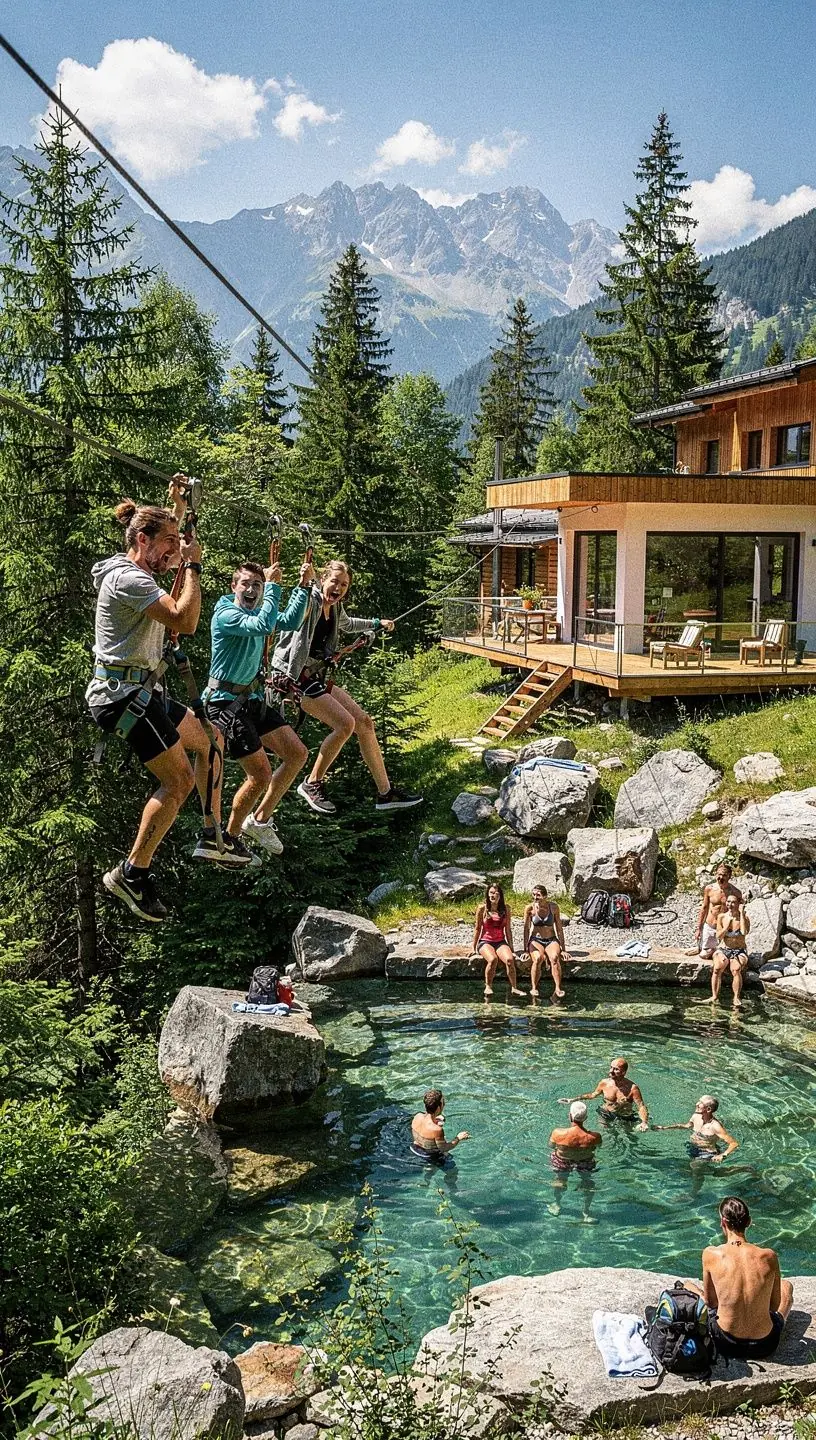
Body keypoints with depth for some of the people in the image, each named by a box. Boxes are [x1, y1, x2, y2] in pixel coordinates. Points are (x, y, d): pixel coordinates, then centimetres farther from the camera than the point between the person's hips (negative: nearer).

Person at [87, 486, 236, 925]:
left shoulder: (136, 570, 14)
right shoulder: (128, 578, -19)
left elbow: (167, 543, 36)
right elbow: (185, 621, -28)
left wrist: (176, 507, 24)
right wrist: (193, 565, -17)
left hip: (142, 690, 11)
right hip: (123, 692, -11)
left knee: (209, 741, 19)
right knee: (179, 780, -14)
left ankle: (211, 840, 24)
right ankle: (132, 874, -6)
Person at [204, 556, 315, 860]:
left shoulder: (256, 612, 11)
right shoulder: (226, 614, -15)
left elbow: (290, 622, 3)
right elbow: (264, 626, -31)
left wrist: (303, 586, -5)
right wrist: (273, 585, -26)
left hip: (254, 699, 9)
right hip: (227, 702, -9)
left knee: (297, 754, 7)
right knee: (261, 775, -11)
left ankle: (260, 820, 18)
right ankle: (232, 836, 11)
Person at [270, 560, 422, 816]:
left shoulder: (335, 607, 10)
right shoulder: (310, 600, -16)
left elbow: (347, 624, 34)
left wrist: (377, 624, 43)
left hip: (317, 676, 9)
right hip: (293, 675, -9)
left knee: (364, 722, 5)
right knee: (345, 723, -22)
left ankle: (385, 793, 13)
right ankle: (312, 785, -3)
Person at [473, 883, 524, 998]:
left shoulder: (506, 908, 7)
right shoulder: (482, 908, 1)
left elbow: (508, 929, 11)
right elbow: (477, 928, 7)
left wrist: (511, 948, 8)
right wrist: (474, 948, 7)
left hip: (500, 942, 2)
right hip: (485, 942, -2)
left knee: (509, 959, -30)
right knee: (493, 959, -34)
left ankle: (514, 988, -24)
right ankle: (488, 987, -18)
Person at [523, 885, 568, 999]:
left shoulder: (553, 907, -2)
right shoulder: (530, 908, -4)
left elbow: (559, 928, 2)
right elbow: (526, 929, -2)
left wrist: (563, 949, -1)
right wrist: (526, 950, -8)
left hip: (551, 940, 0)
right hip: (535, 940, 0)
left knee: (554, 957, -34)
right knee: (538, 958, -35)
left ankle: (558, 990, -39)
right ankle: (534, 989, -26)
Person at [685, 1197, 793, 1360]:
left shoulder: (711, 1254, -15)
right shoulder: (769, 1256, -14)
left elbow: (710, 1302, -2)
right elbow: (775, 1306, -1)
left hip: (725, 1344, -1)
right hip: (764, 1346, 1)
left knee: (689, 1285, 27)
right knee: (786, 1286, 29)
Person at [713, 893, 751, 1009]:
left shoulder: (744, 918, -2)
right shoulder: (721, 917, 4)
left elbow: (744, 932, -22)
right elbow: (719, 936, -4)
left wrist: (741, 913, -17)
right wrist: (729, 922, -15)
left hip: (739, 952, -1)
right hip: (723, 950, 1)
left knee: (736, 969, -33)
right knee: (718, 967, -31)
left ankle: (737, 998, -33)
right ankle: (715, 996, -30)